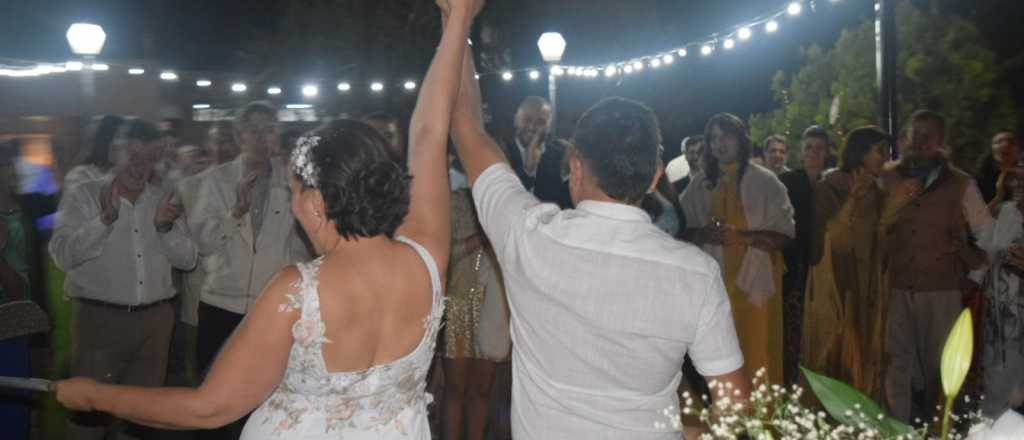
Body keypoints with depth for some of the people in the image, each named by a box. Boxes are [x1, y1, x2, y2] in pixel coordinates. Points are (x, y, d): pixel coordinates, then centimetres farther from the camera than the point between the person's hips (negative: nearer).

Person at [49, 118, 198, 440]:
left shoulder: (164, 200, 9)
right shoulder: (83, 196, -2)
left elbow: (187, 260, 5)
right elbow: (63, 255, -13)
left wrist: (165, 227, -13)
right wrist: (107, 218, -25)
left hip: (155, 319, 4)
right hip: (99, 317, -3)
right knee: (90, 407, 3)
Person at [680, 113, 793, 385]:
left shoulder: (765, 181, -2)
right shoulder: (700, 184, 8)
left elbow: (783, 235, -5)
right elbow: (683, 229, 10)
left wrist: (743, 236, -19)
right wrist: (703, 235, -12)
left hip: (754, 281, -2)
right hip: (713, 281, 2)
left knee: (755, 352, 0)